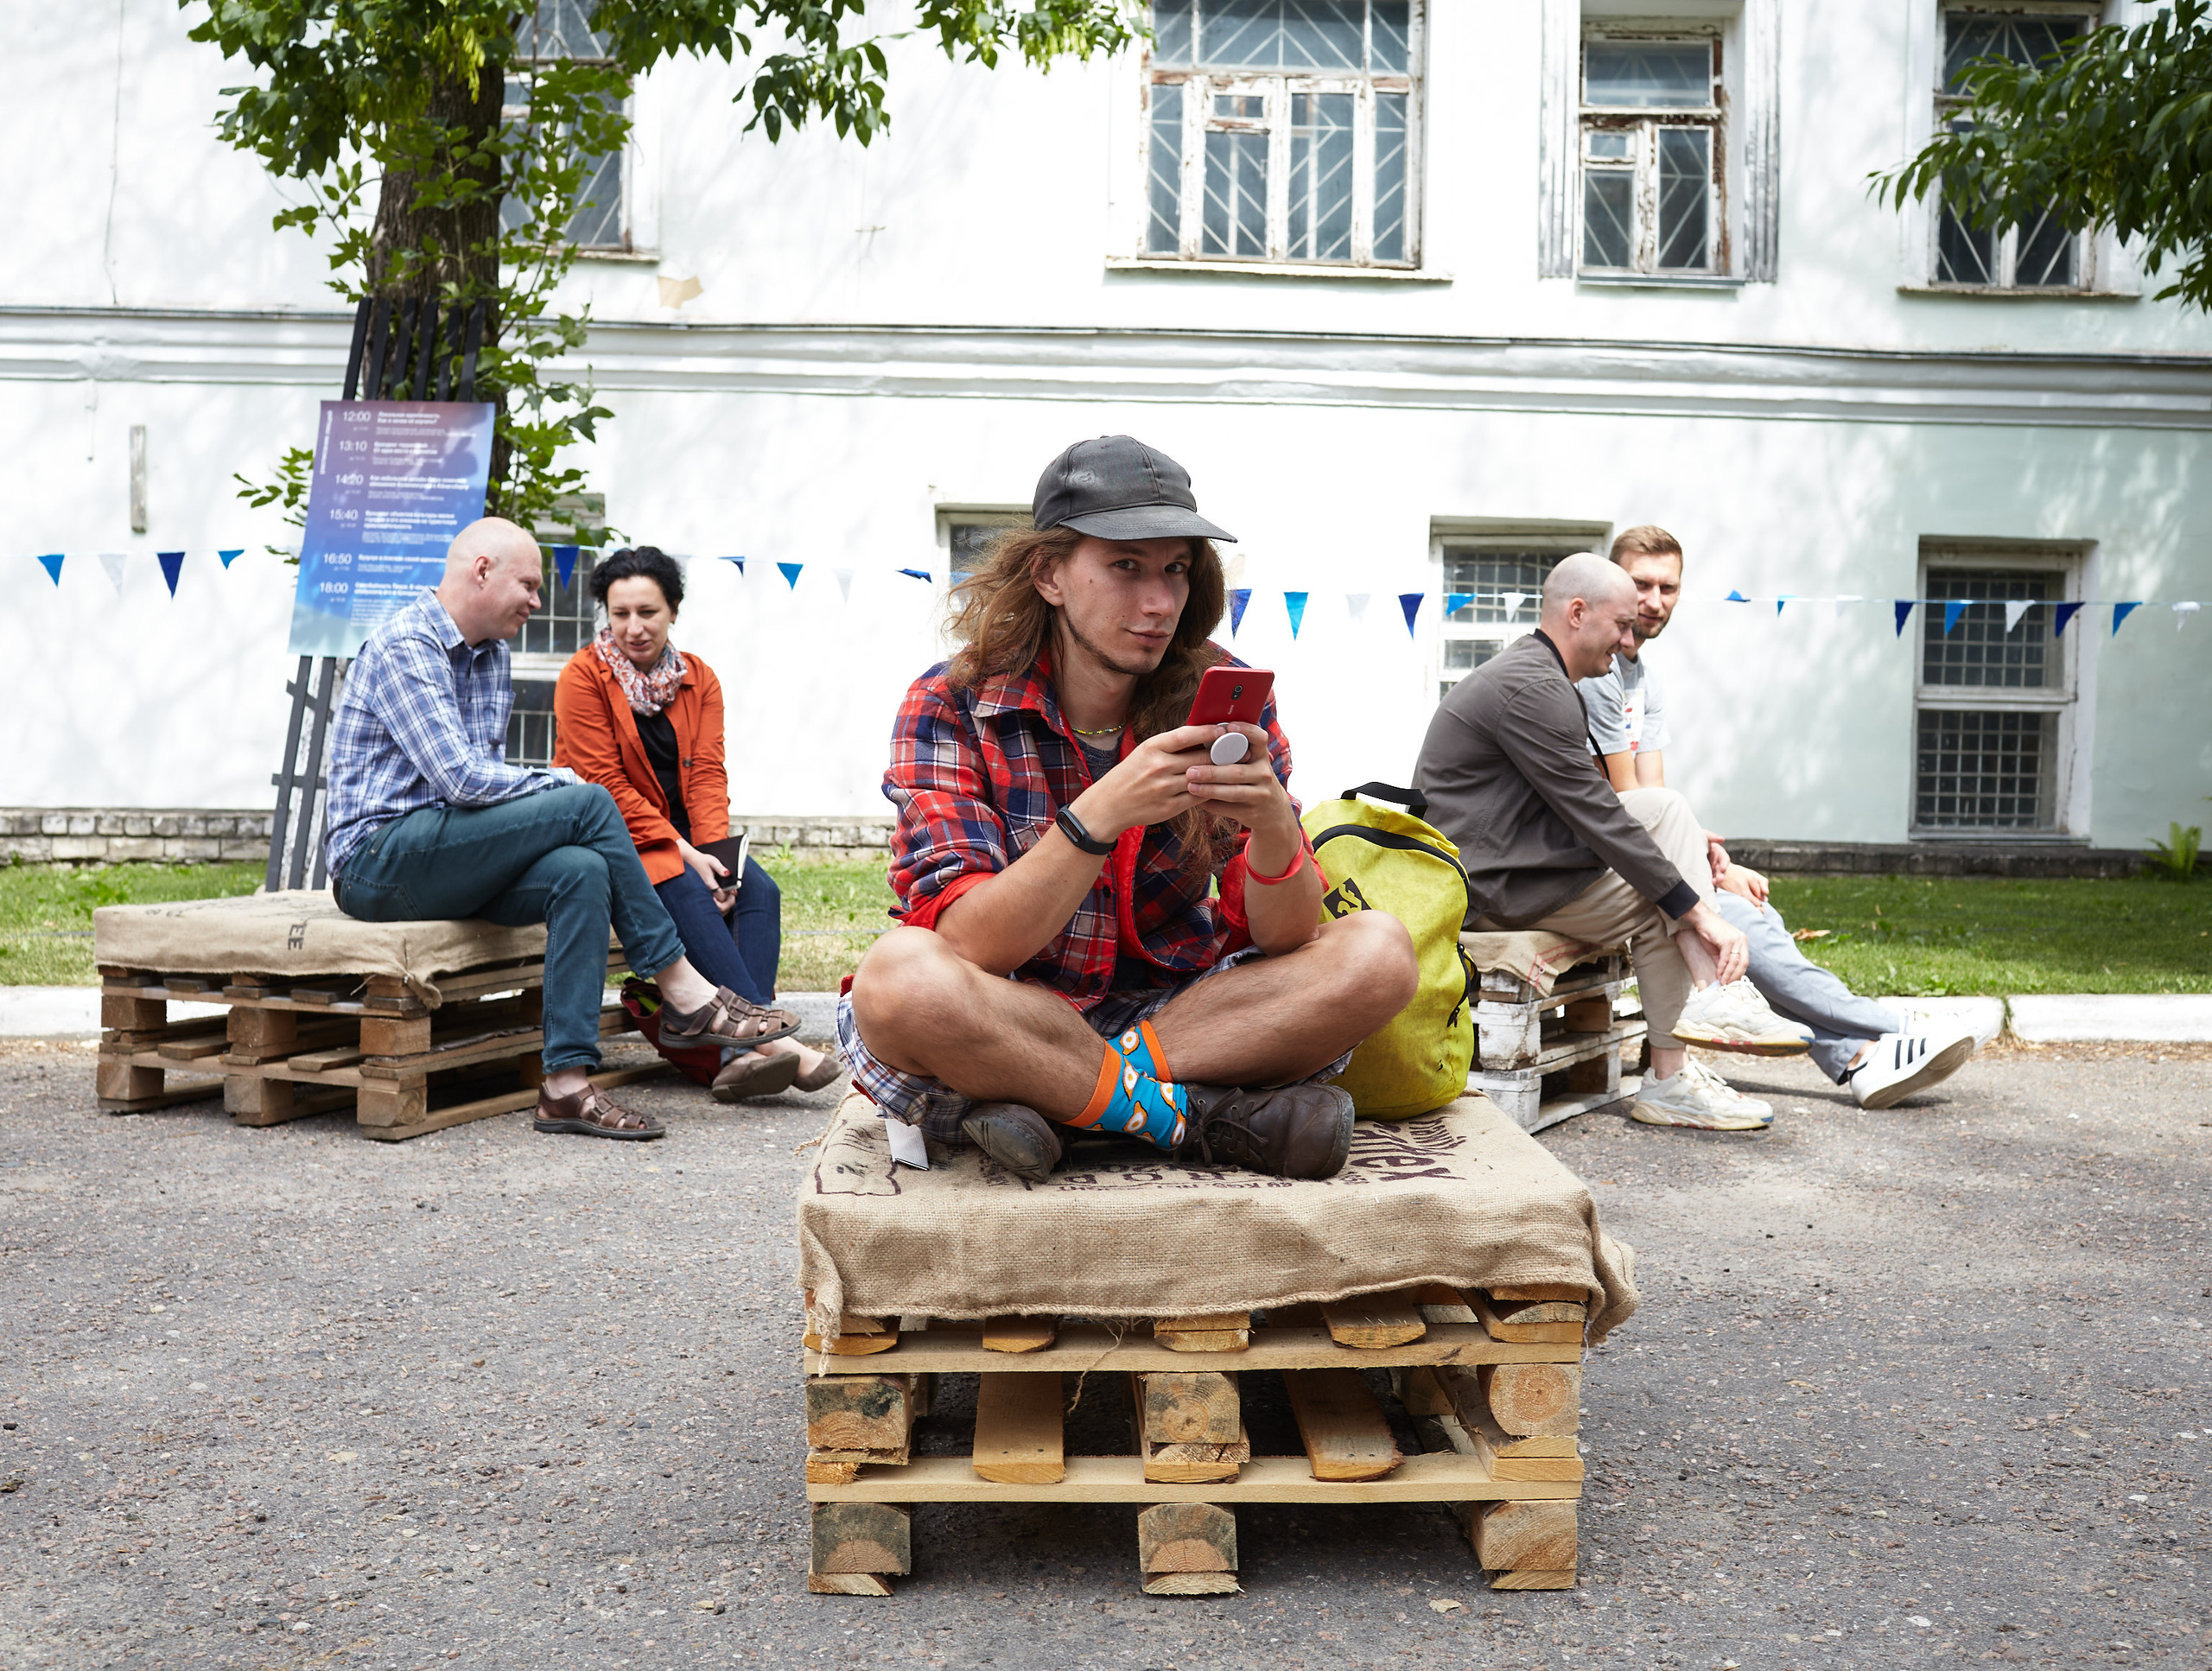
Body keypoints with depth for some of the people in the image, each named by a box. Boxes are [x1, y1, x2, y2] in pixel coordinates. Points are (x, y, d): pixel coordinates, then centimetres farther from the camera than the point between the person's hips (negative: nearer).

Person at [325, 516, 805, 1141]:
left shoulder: (494, 657, 17)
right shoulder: (403, 647, -12)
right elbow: (460, 777, -22)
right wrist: (564, 782, -9)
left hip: (444, 862, 8)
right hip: (376, 860, -8)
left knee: (580, 871, -24)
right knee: (588, 805, -23)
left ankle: (567, 1083, -29)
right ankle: (686, 998, -15)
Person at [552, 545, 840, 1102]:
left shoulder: (699, 679, 10)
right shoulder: (581, 677, -5)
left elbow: (708, 775, 2)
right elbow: (604, 785, -12)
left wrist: (713, 853, -16)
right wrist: (682, 853, -20)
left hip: (684, 842, 5)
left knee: (758, 889, -23)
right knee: (688, 895, -32)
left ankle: (742, 1055, -37)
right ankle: (770, 1036, -38)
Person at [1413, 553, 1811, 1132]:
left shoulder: (1535, 673, 15)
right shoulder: (1532, 687, -20)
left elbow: (1580, 802, 22)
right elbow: (1597, 818, -21)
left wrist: (1681, 851, 12)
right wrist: (1700, 912, -17)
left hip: (1514, 848, 10)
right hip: (1490, 883, -10)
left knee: (1668, 805, 3)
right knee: (1659, 910, -4)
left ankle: (1712, 991, -9)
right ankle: (1668, 1083, 5)